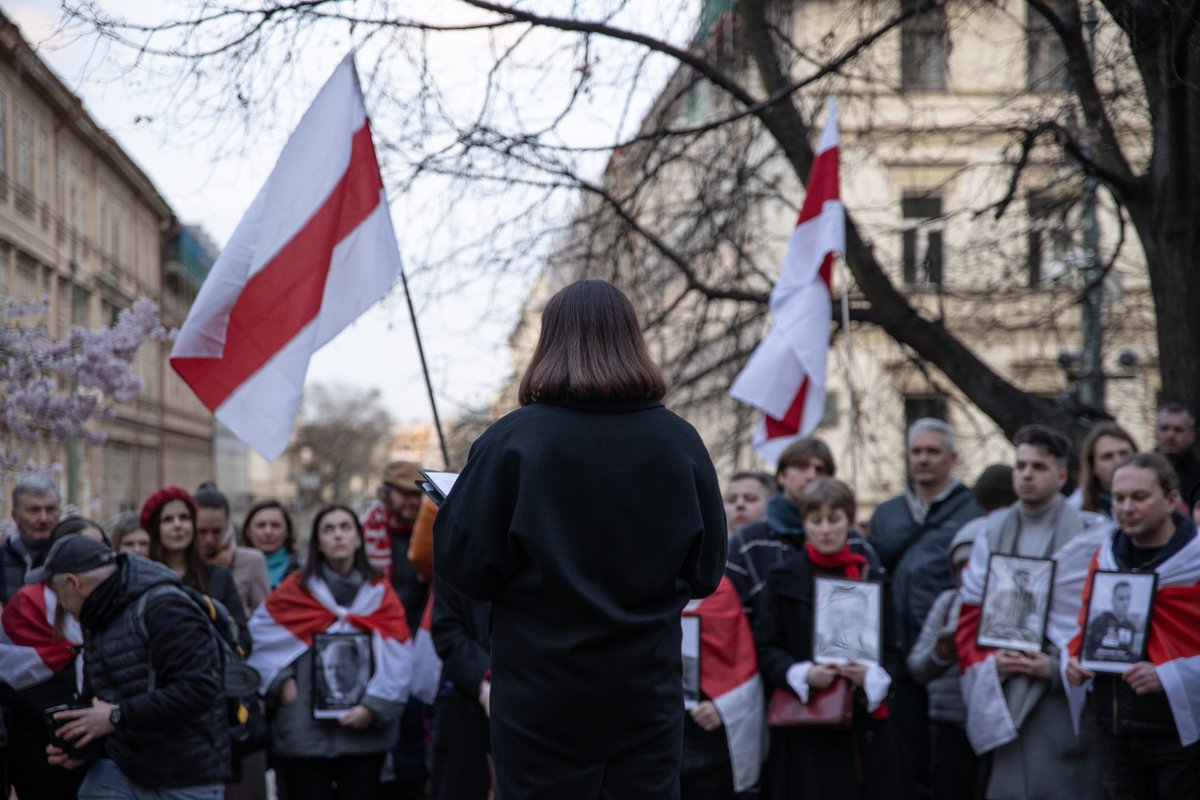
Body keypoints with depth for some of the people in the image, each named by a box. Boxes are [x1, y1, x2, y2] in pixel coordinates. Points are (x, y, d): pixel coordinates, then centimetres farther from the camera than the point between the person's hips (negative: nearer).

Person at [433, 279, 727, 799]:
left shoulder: (513, 440, -11)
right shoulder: (680, 442, -3)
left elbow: (463, 566, -7)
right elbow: (706, 571, 7)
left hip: (543, 697, -2)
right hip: (647, 691, 2)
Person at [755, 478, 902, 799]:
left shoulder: (872, 576, 12)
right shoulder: (784, 577, 6)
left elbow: (891, 649, 10)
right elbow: (766, 648, 2)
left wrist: (872, 675, -11)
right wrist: (802, 674, -15)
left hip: (865, 724, 2)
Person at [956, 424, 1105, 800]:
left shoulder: (1089, 536, 1)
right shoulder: (991, 539, 15)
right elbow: (969, 616, 15)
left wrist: (1057, 667, -13)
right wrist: (989, 663, -2)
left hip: (1062, 696, -4)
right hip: (1004, 702, 4)